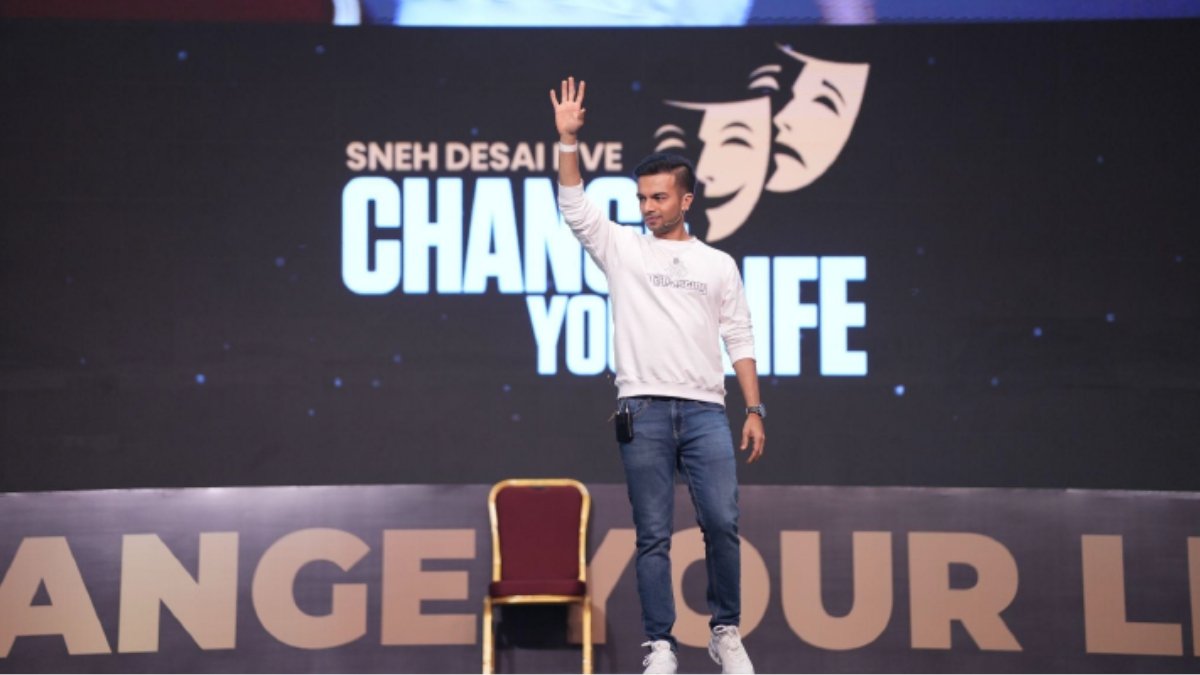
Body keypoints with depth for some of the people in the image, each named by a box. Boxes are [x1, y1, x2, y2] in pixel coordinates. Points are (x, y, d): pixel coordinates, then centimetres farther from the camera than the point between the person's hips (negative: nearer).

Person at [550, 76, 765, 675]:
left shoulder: (718, 265, 13)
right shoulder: (622, 249, 11)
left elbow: (740, 342, 11)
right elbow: (574, 207, -3)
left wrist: (755, 410, 3)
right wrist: (568, 140, -14)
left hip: (705, 411, 1)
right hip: (643, 412, 0)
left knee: (722, 524, -6)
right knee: (653, 535, 1)